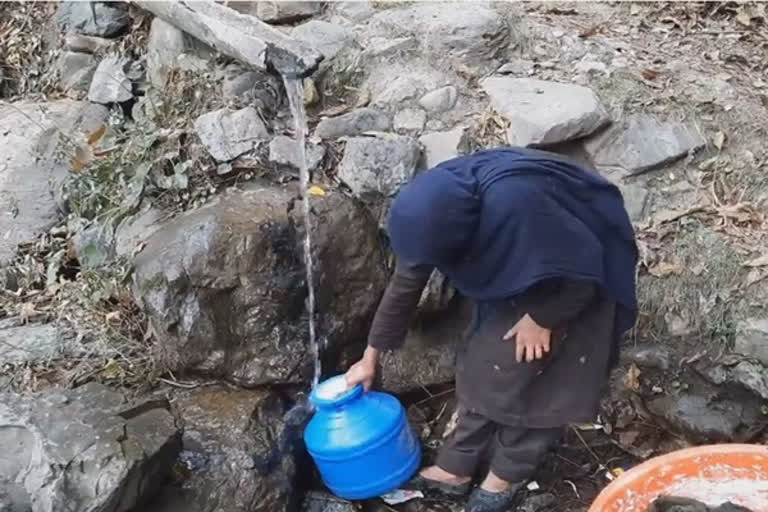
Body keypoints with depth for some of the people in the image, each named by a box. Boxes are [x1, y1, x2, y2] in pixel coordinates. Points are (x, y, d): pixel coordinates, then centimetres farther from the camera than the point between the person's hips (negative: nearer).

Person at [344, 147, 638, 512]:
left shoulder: (517, 204, -43)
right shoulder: (438, 204, -20)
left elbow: (582, 264, -28)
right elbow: (404, 286, -5)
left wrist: (542, 317, -16)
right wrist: (370, 358, 3)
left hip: (572, 285, -6)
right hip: (515, 272, 6)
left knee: (534, 378, 2)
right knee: (485, 365, 9)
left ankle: (508, 474, 24)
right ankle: (456, 468, 24)